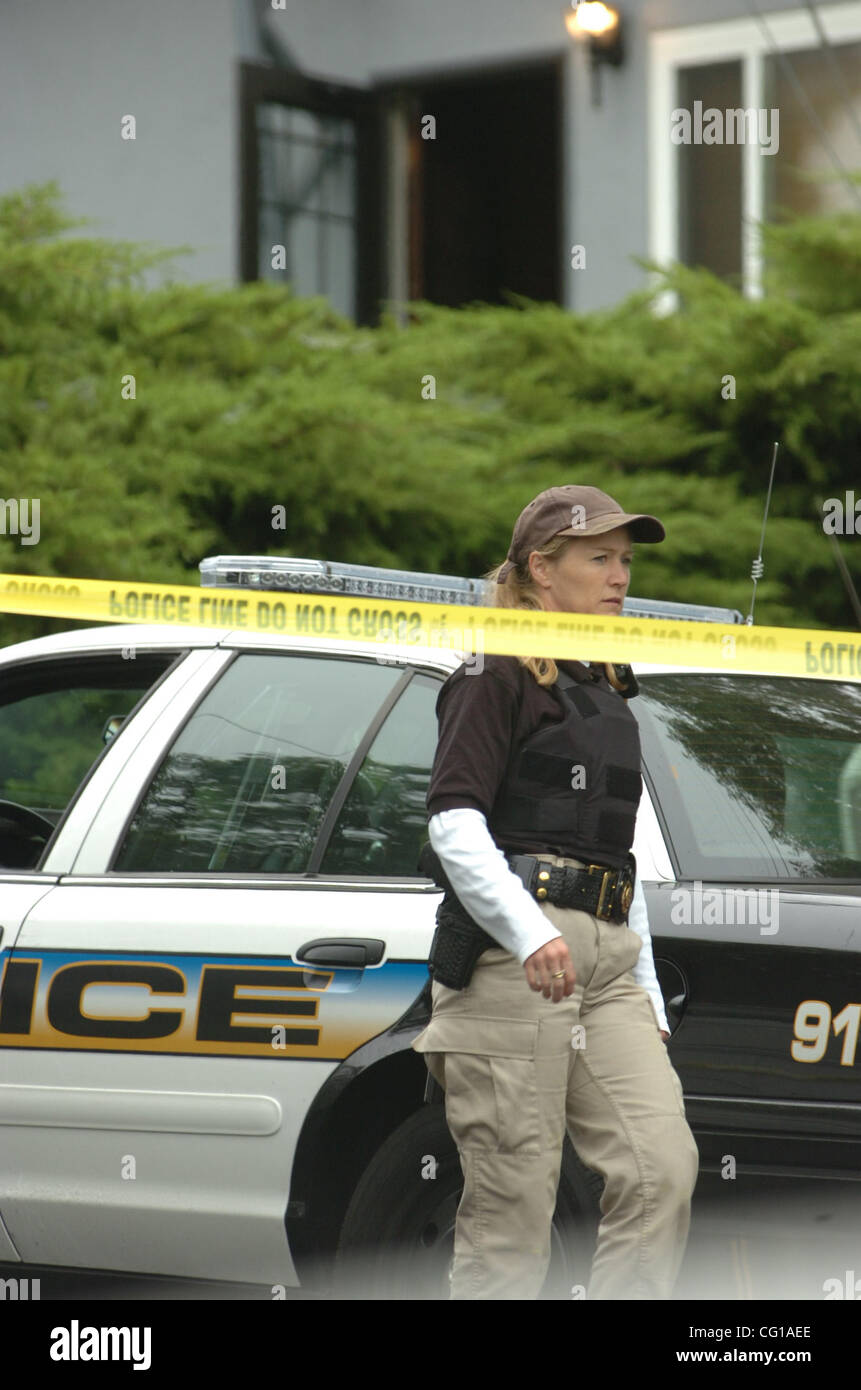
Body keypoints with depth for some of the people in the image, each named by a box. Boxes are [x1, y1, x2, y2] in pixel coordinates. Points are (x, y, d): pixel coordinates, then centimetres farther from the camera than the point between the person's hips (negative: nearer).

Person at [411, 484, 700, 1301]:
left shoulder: (604, 690, 24)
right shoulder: (501, 675, 0)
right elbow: (453, 821, -12)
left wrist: (646, 992, 21)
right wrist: (529, 935, -25)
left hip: (607, 956, 7)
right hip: (510, 951, -7)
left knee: (664, 1167, -9)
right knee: (513, 1197, -8)